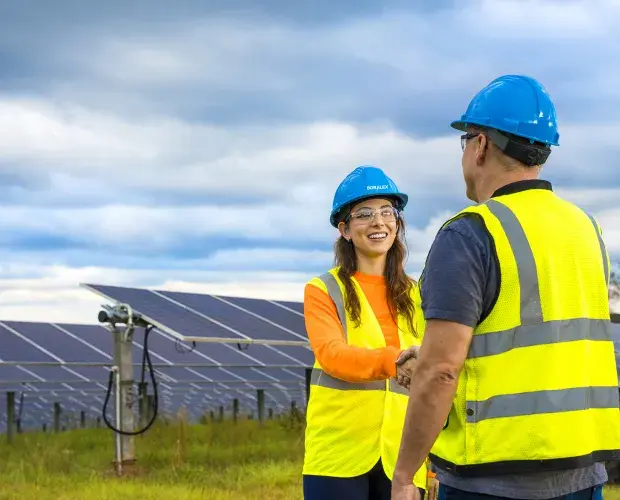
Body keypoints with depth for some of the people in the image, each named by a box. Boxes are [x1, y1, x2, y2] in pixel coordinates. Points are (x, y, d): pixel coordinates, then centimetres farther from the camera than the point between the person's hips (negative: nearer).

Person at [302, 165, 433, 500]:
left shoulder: (415, 296, 13)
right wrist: (393, 361, -36)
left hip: (400, 458, 3)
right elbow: (332, 355, -18)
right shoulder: (322, 292, 2)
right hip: (338, 458, -3)